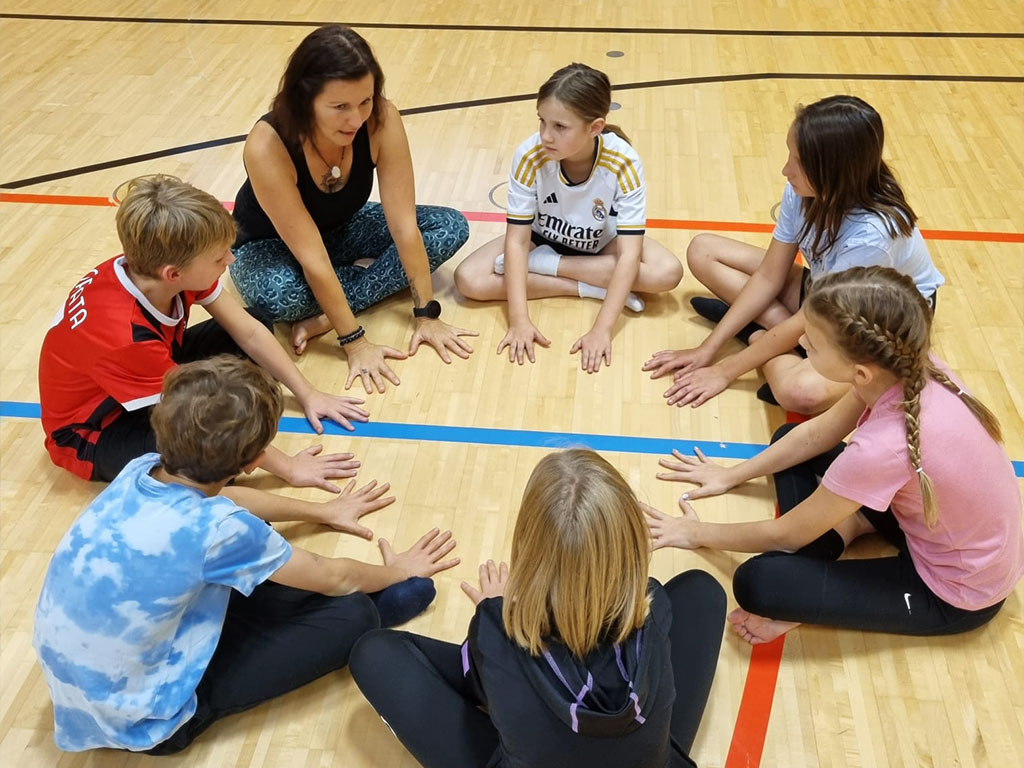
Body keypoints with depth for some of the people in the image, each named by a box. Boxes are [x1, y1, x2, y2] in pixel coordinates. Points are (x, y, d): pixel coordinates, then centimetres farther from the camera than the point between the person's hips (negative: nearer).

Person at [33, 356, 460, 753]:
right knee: (351, 614, -10)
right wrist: (396, 571, 12)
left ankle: (371, 597, 24)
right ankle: (373, 609, 21)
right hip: (142, 721, -7)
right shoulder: (217, 528, -29)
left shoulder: (143, 469, -9)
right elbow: (332, 578, -10)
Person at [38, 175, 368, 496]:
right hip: (92, 433, -8)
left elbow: (249, 331, -9)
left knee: (256, 322, 2)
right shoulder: (126, 337, -40)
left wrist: (307, 393, -8)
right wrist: (289, 468, -25)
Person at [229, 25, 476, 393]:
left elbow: (404, 224, -24)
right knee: (277, 297, -40)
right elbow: (311, 256, -34)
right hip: (269, 245, -5)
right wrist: (355, 342, -33)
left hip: (343, 228, 5)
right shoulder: (267, 146, -36)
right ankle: (367, 271, -9)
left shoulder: (382, 120, -27)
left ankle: (325, 315, -19)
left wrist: (426, 314, -23)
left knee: (451, 227, -14)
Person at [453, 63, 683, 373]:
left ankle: (541, 265, -19)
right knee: (469, 280, -23)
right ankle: (592, 288, -19)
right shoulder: (529, 156, -29)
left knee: (667, 273, -29)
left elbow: (628, 255, -33)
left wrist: (602, 329, -43)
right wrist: (519, 320, -36)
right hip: (543, 240, 1)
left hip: (603, 245, 0)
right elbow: (517, 241, -26)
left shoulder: (623, 164, -31)